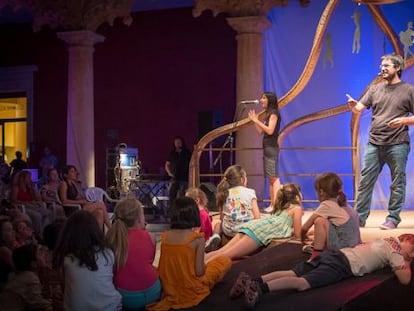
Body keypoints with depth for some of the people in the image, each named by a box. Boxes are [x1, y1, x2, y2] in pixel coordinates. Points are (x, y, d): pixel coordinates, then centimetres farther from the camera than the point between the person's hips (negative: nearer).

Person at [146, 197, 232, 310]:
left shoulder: (165, 236, -5)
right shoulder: (198, 238, -19)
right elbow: (199, 272, -19)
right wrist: (204, 267, 4)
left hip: (168, 288, 5)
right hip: (191, 290, -5)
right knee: (226, 261, 10)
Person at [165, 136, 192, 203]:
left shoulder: (187, 153, 5)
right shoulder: (172, 153, 11)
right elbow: (167, 165, 19)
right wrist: (169, 173, 4)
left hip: (184, 178, -3)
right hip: (174, 178, 3)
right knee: (171, 196, 0)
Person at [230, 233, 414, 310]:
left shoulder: (386, 241, 32)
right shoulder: (395, 251, 7)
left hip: (334, 253, 8)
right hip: (342, 265, -8)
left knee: (292, 273, -7)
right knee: (302, 283, -25)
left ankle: (253, 281, -23)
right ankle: (261, 288, -44)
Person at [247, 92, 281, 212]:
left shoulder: (274, 113, -8)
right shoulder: (268, 114, 18)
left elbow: (270, 130, -18)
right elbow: (261, 132, 18)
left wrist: (257, 121, -12)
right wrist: (254, 120, 10)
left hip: (272, 148, -10)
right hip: (267, 148, 10)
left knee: (274, 177, -12)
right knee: (270, 178, 8)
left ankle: (276, 204, -14)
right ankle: (272, 204, 9)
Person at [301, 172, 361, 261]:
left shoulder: (326, 205, -9)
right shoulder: (341, 203, 14)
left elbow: (304, 228, -3)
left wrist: (303, 236, 16)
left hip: (343, 247, -9)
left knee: (319, 221, -16)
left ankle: (316, 255, -11)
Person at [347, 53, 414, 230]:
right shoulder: (375, 89, 14)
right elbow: (358, 109, 5)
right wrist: (353, 106, -17)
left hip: (397, 144, -3)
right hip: (374, 144, 3)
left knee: (397, 183, 2)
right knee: (365, 181, 1)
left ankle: (393, 218, 11)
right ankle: (359, 217, 7)